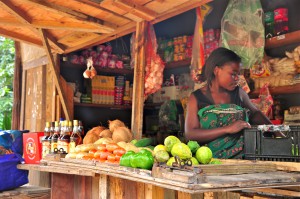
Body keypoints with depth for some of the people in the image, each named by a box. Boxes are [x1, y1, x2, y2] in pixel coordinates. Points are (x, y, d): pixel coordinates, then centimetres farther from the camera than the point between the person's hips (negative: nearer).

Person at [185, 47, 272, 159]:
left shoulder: (238, 92, 10)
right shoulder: (196, 98, 1)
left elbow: (255, 113, 27)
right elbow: (190, 134, -9)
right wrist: (228, 129, -17)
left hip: (242, 158, 3)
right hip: (212, 160, -3)